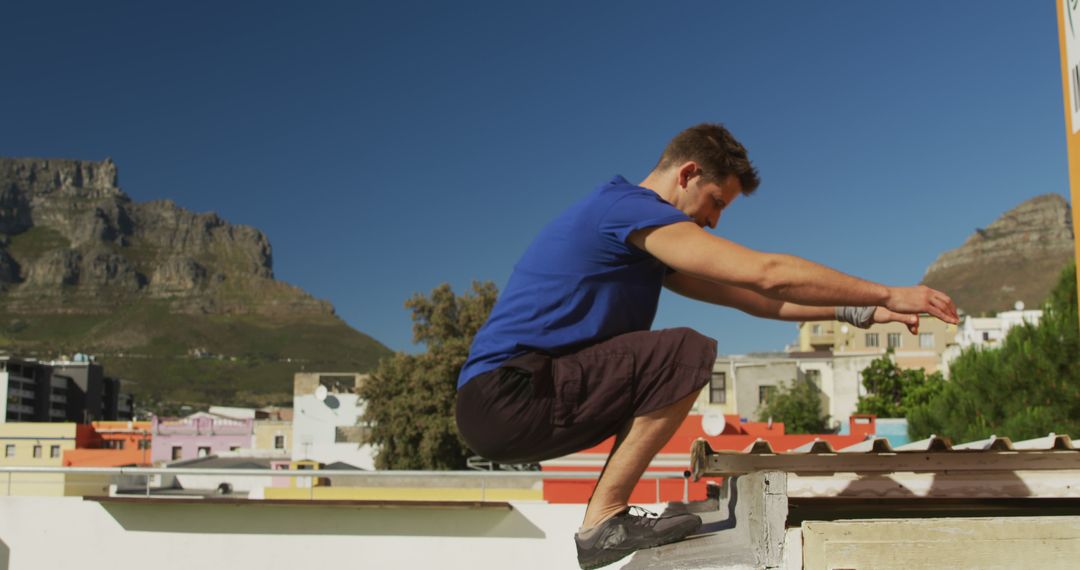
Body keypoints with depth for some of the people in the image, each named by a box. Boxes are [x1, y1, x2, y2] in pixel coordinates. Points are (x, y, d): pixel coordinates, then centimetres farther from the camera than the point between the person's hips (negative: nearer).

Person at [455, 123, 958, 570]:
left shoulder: (643, 242, 21)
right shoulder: (631, 207, -10)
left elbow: (750, 298, 21)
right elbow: (766, 273, -14)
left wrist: (859, 312, 17)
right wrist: (886, 294, -5)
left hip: (500, 401, 10)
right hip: (506, 397, -10)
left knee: (661, 376, 24)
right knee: (686, 355, -19)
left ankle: (607, 519, 14)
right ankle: (604, 520, -12)